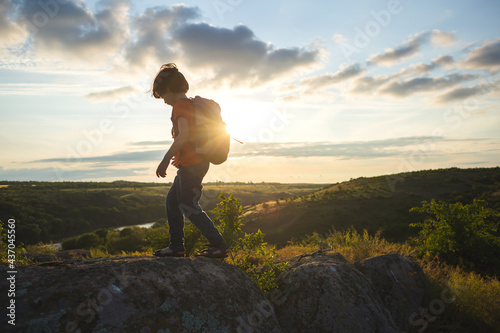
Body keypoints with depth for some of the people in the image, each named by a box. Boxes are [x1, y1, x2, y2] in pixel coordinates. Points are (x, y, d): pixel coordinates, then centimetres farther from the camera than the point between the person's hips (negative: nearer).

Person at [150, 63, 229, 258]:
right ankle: (176, 246, 21)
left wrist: (166, 159, -26)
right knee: (172, 200, 16)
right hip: (197, 162, 10)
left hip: (191, 165, -10)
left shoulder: (180, 105, -12)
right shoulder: (191, 104, 18)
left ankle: (219, 245, 1)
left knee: (189, 208, -4)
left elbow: (183, 134, -26)